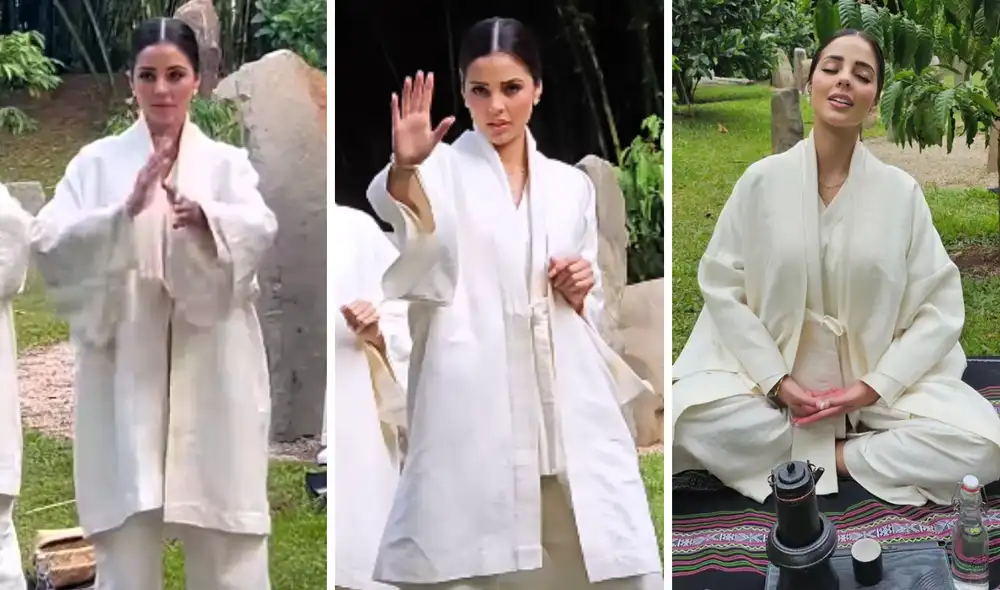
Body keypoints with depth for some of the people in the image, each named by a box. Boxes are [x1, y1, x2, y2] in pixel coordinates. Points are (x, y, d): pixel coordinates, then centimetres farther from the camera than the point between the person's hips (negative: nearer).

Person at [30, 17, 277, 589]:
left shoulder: (227, 162, 8)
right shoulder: (97, 161, 7)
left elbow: (260, 230, -12)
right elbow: (50, 242, -8)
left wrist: (205, 217, -33)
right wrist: (126, 212, -25)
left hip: (210, 376, 1)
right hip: (126, 376, 0)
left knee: (227, 542, 5)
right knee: (128, 541, 3)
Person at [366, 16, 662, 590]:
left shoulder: (571, 186, 18)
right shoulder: (442, 168, 6)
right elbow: (401, 214, -20)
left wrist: (580, 292, 2)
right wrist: (404, 166, -42)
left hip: (568, 407, 4)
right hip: (472, 407, -3)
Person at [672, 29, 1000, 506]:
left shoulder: (901, 191, -4)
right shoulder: (762, 180, -5)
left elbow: (942, 304, -5)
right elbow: (721, 286, -5)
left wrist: (876, 386, -15)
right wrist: (777, 380, -14)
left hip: (881, 379, 0)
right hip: (769, 372, 0)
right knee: (692, 416, -31)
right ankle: (860, 448, -12)